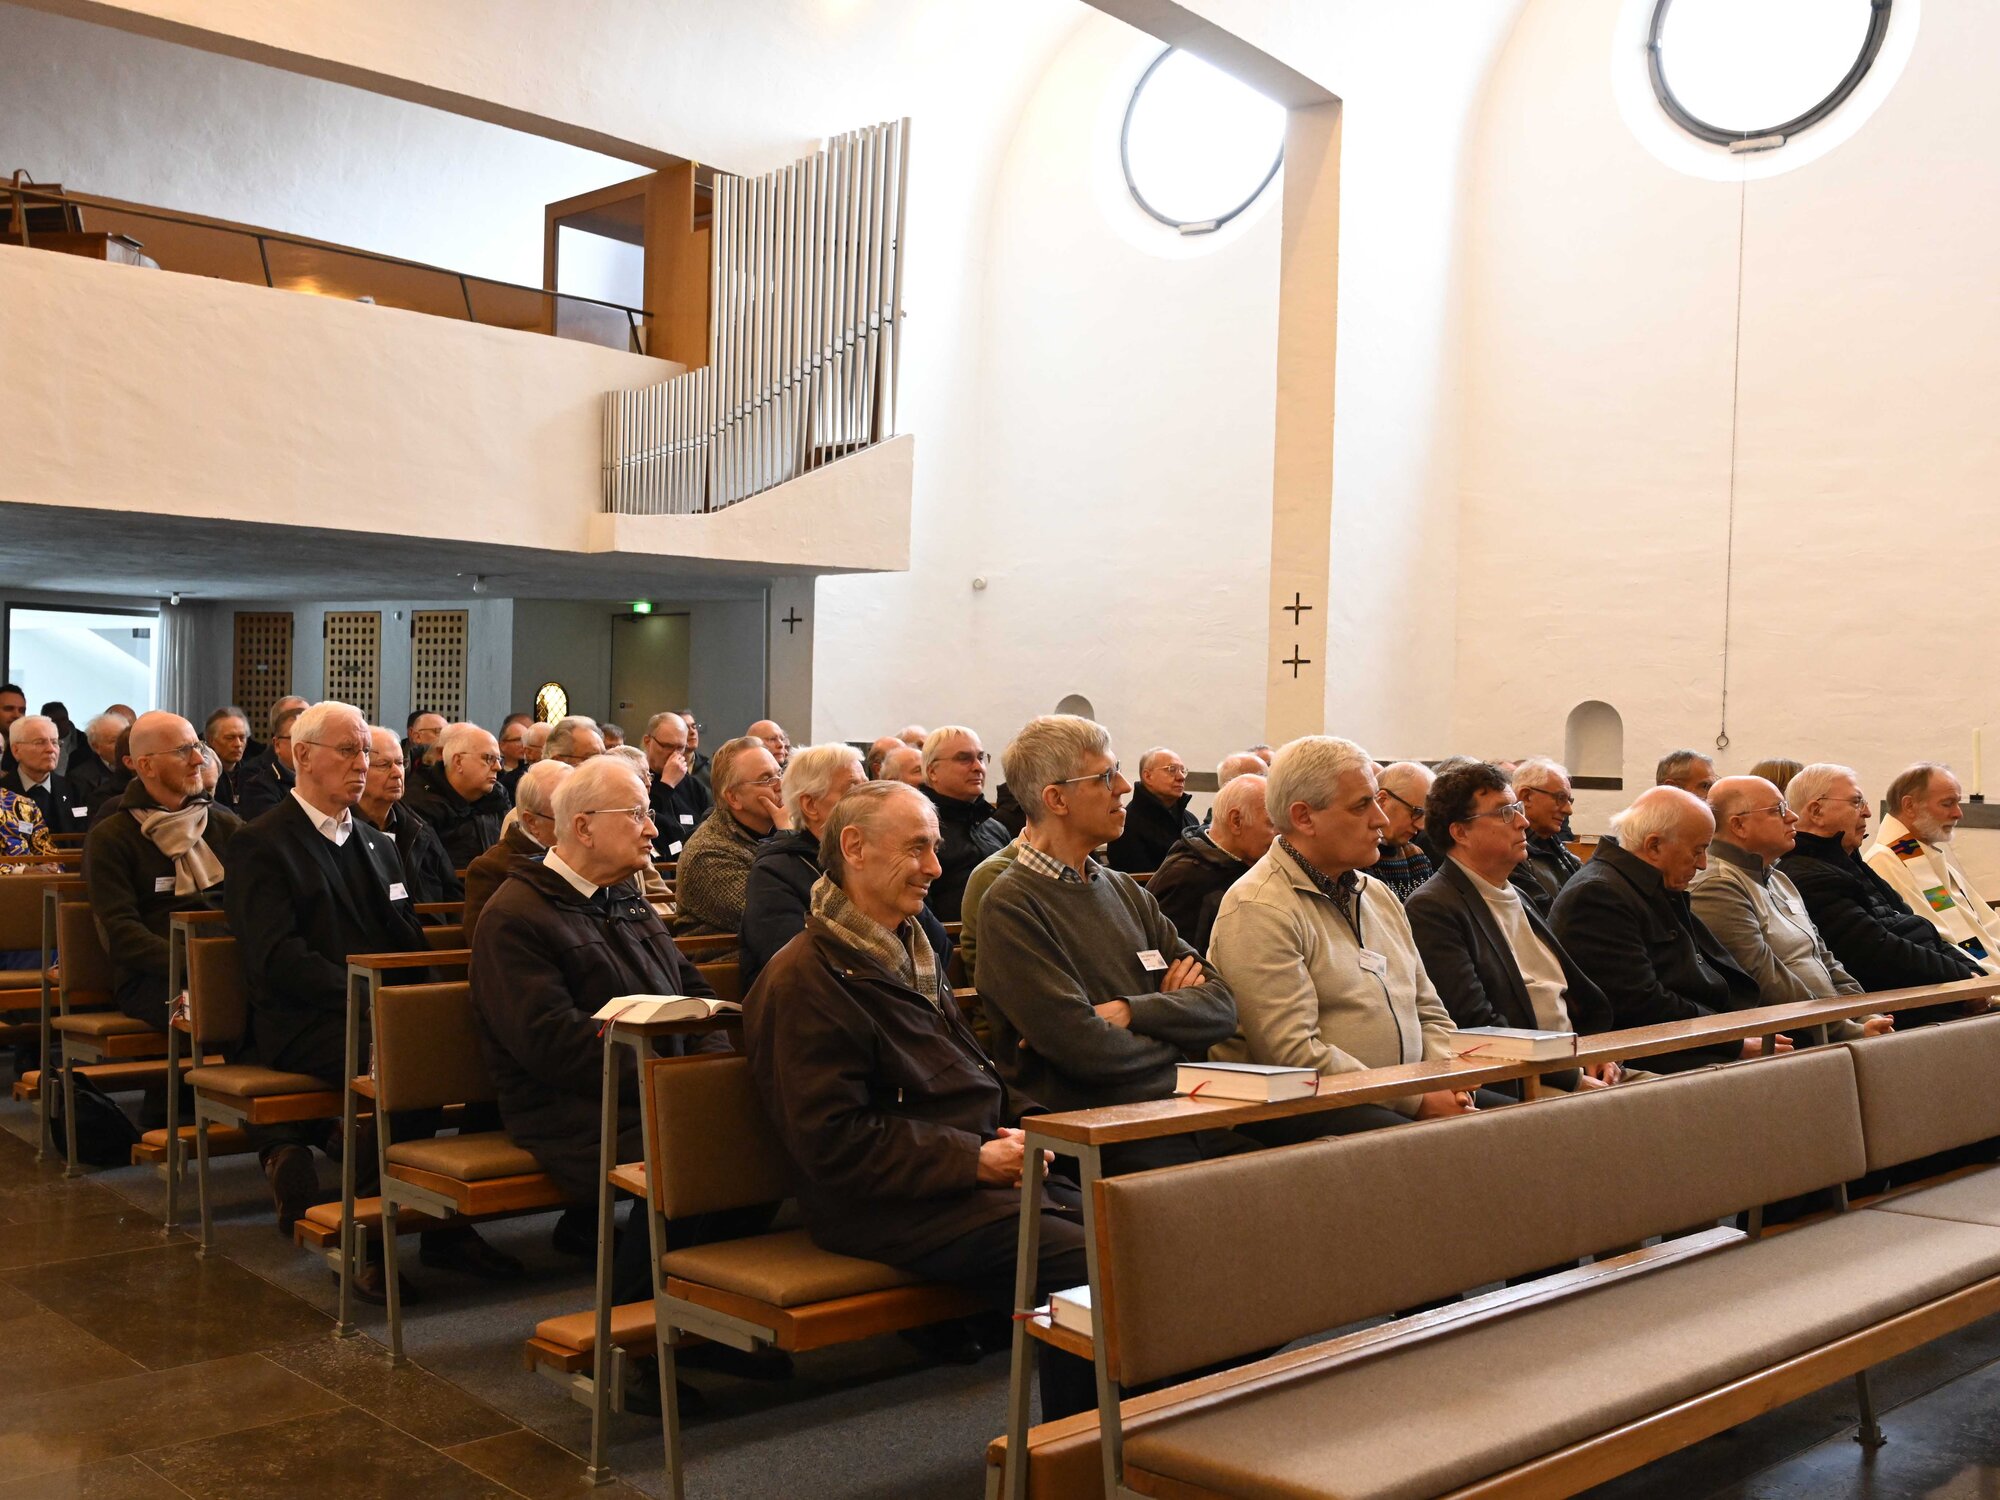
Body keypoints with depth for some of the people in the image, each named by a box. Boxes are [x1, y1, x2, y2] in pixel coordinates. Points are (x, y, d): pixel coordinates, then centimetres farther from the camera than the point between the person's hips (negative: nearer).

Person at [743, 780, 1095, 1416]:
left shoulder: (911, 950, 20)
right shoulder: (805, 981, -11)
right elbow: (832, 1142, -18)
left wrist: (1023, 1121, 6)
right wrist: (975, 1160, -18)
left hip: (984, 1170, 9)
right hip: (889, 1210, -9)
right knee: (1090, 1264, -24)